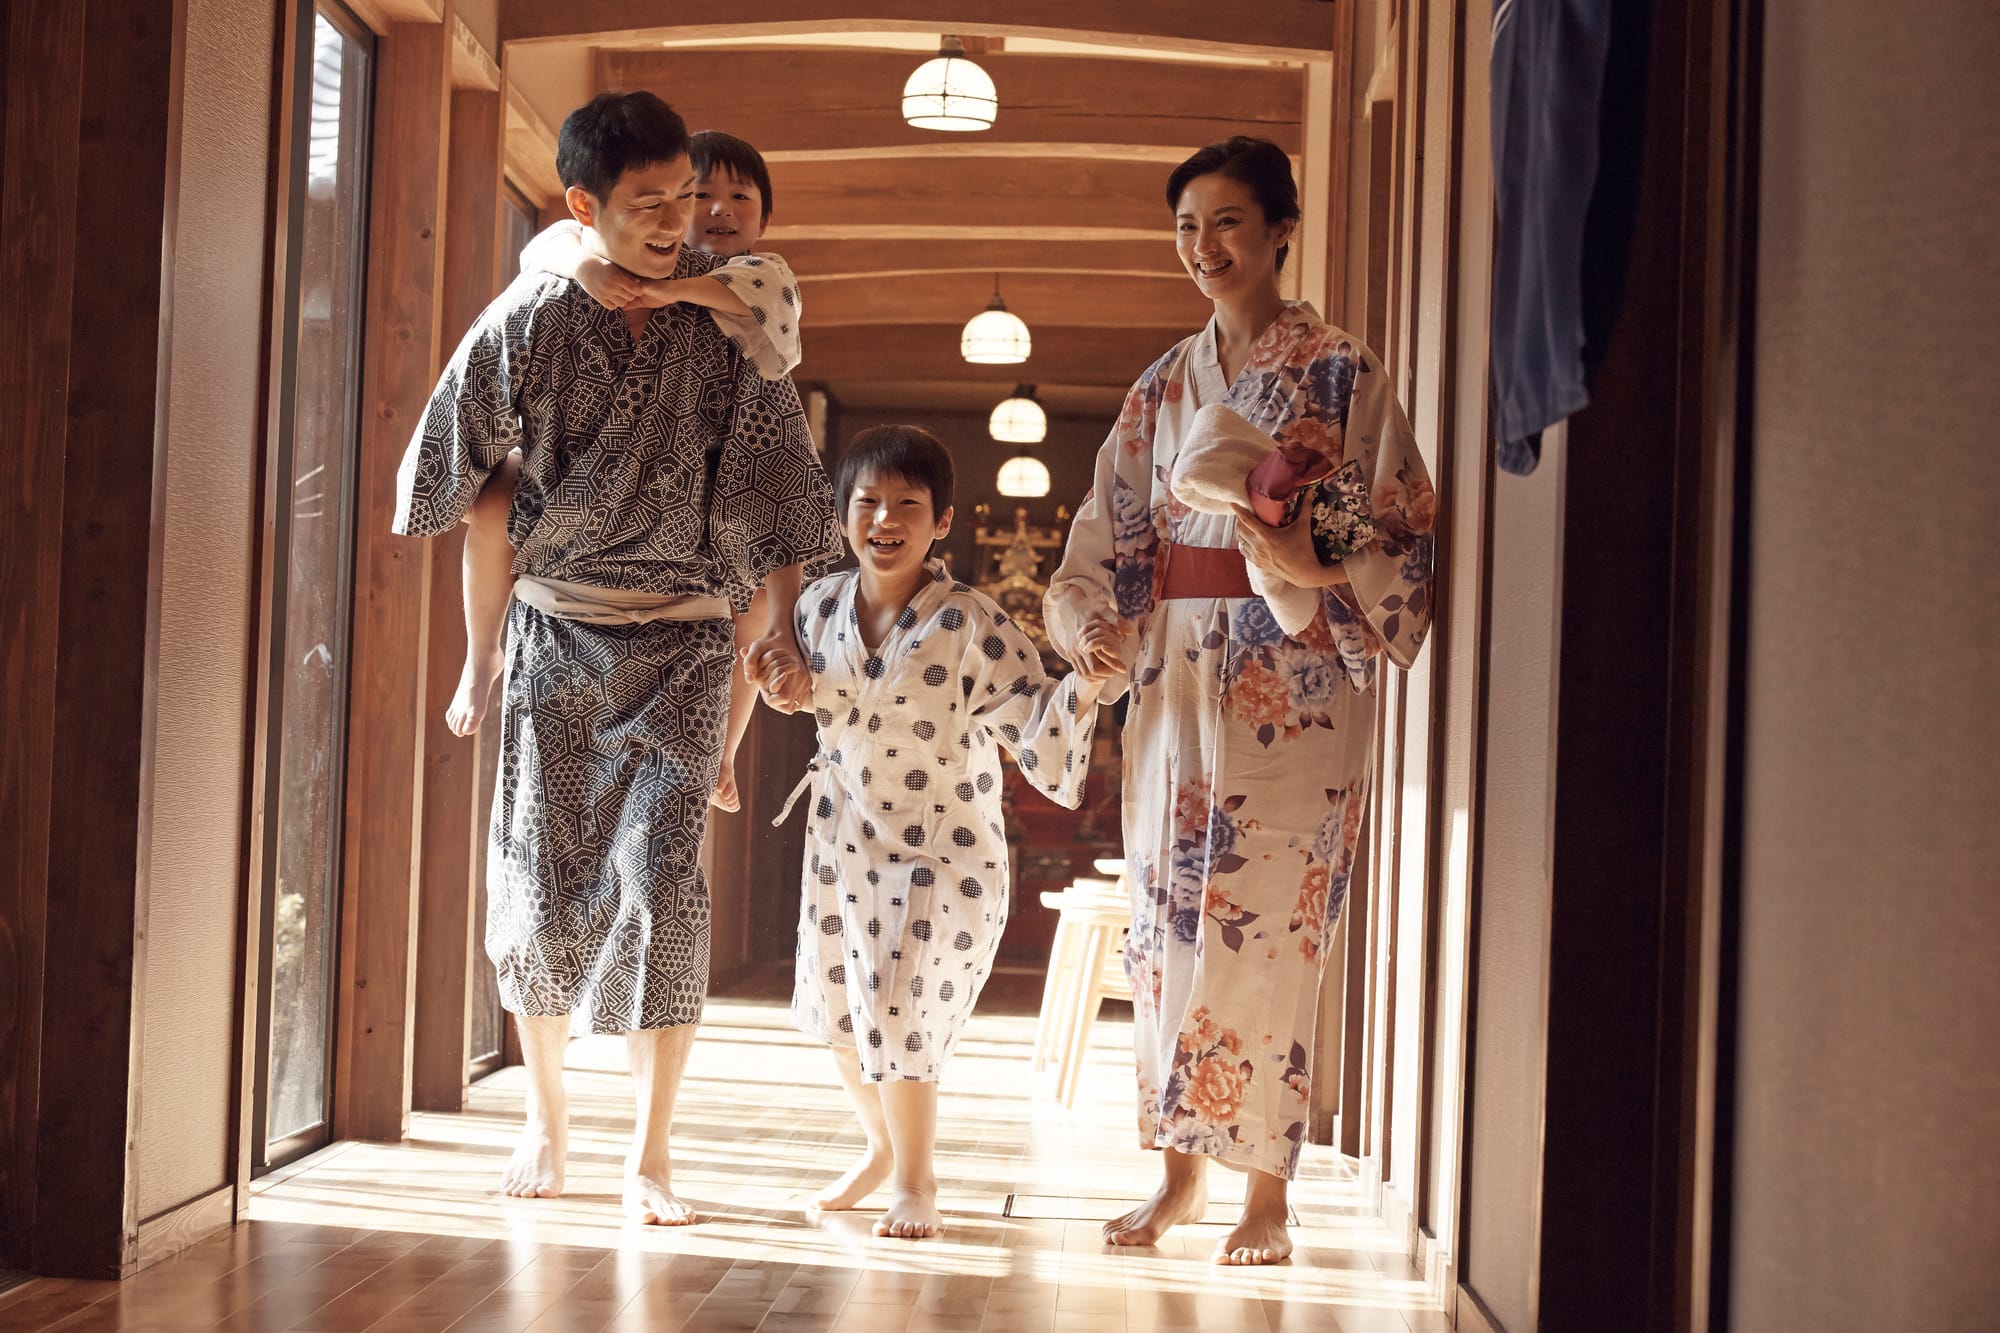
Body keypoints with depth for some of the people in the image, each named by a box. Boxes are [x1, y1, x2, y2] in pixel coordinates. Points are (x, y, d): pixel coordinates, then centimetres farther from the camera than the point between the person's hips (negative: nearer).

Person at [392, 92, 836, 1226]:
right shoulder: (528, 321, -4)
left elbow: (776, 478, 3)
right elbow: (446, 473, 5)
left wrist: (785, 633, 1)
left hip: (684, 636, -1)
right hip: (555, 630, 1)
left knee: (663, 877, -10)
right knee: (540, 874, 4)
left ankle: (654, 1153, -1)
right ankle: (547, 1118, 23)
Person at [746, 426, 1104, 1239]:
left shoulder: (970, 626, -19)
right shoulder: (820, 606, -3)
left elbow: (1034, 728, -23)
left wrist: (1081, 692, -41)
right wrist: (793, 688, -7)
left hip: (943, 850, -6)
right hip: (844, 839, 6)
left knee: (899, 1014, -9)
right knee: (837, 1007, 17)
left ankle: (915, 1180, 17)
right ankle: (880, 1148, 43)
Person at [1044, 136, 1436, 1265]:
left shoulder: (1343, 374, 0)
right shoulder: (1163, 387, 15)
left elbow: (1408, 536, -3)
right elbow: (1112, 537, 14)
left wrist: (1315, 568, -21)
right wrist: (1097, 630, -4)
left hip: (1293, 685, -5)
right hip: (1176, 681, 5)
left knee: (1270, 928, -6)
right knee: (1169, 920, 5)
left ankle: (1267, 1197, 4)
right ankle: (1182, 1171, 17)